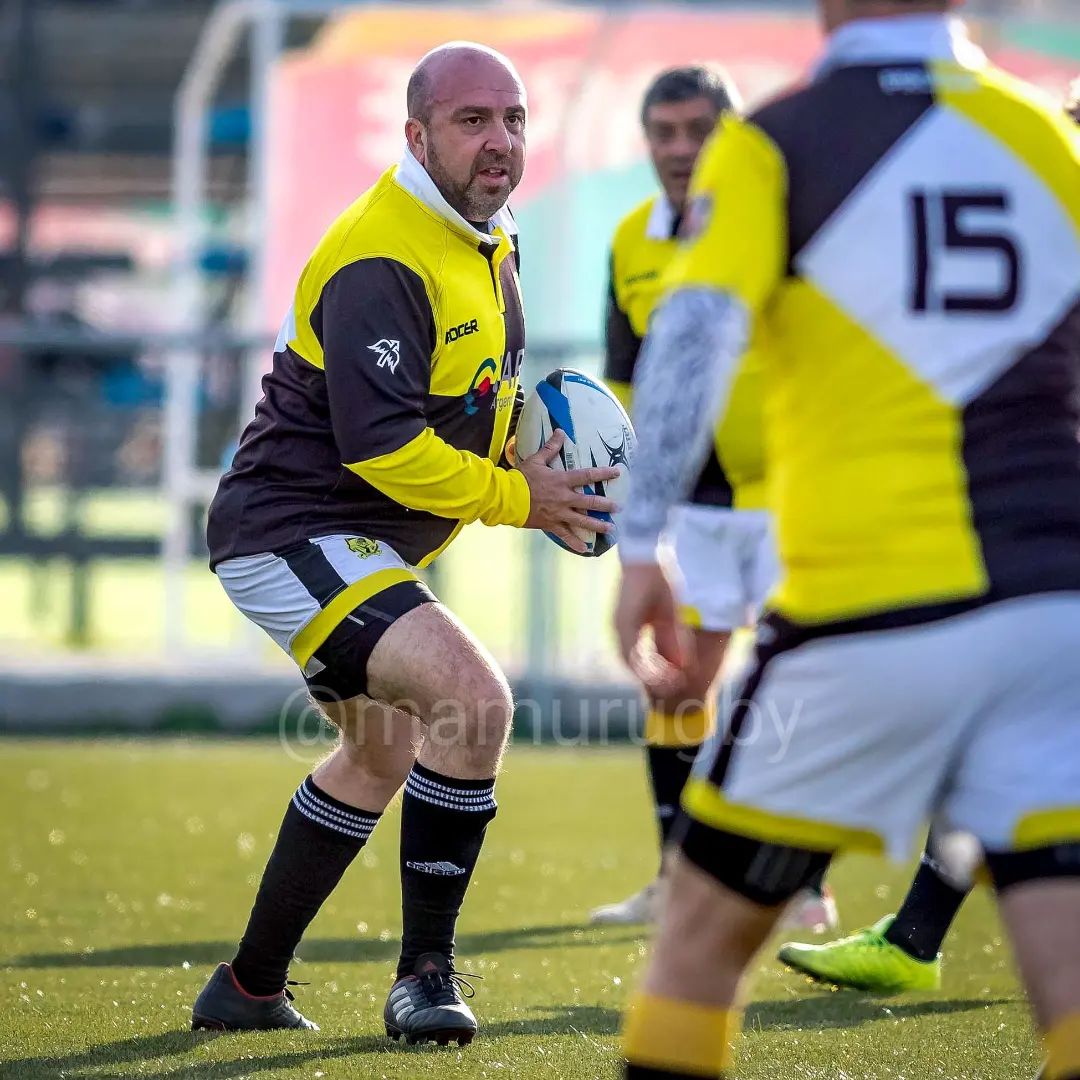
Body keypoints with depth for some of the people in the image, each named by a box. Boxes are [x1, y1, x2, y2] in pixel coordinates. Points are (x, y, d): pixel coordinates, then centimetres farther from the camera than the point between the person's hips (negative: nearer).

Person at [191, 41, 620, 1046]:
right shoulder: (381, 264, -23)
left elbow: (477, 394, 27)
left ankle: (249, 986, 39)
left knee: (383, 750, 26)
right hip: (295, 535, -11)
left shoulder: (489, 244, 10)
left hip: (365, 542, 11)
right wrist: (515, 498, -19)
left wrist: (534, 450, 7)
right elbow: (380, 445, -29)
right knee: (474, 697, -27)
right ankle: (426, 973, -17)